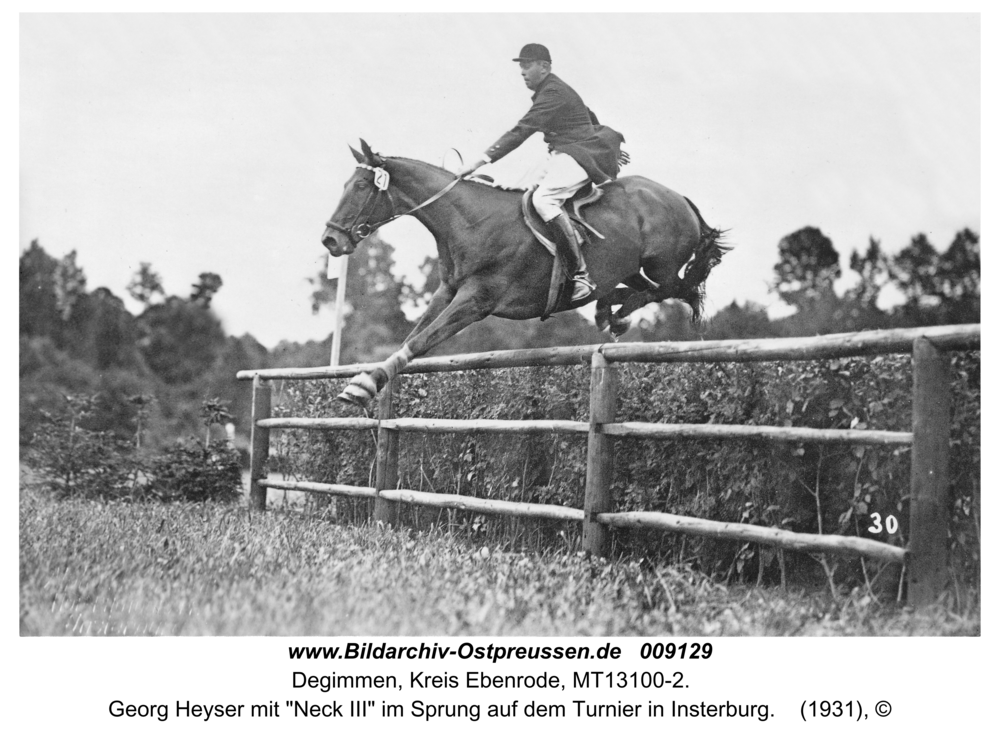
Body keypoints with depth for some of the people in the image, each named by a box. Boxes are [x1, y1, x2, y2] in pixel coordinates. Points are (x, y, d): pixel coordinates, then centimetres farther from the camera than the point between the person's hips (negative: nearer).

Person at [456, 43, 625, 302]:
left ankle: (581, 275, -36)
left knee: (543, 198, -30)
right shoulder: (551, 90, 17)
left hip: (579, 157, -11)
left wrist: (482, 160, -29)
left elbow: (520, 132, -24)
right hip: (564, 156, 11)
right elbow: (589, 117, 31)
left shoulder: (553, 93, -16)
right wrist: (607, 147, 44)